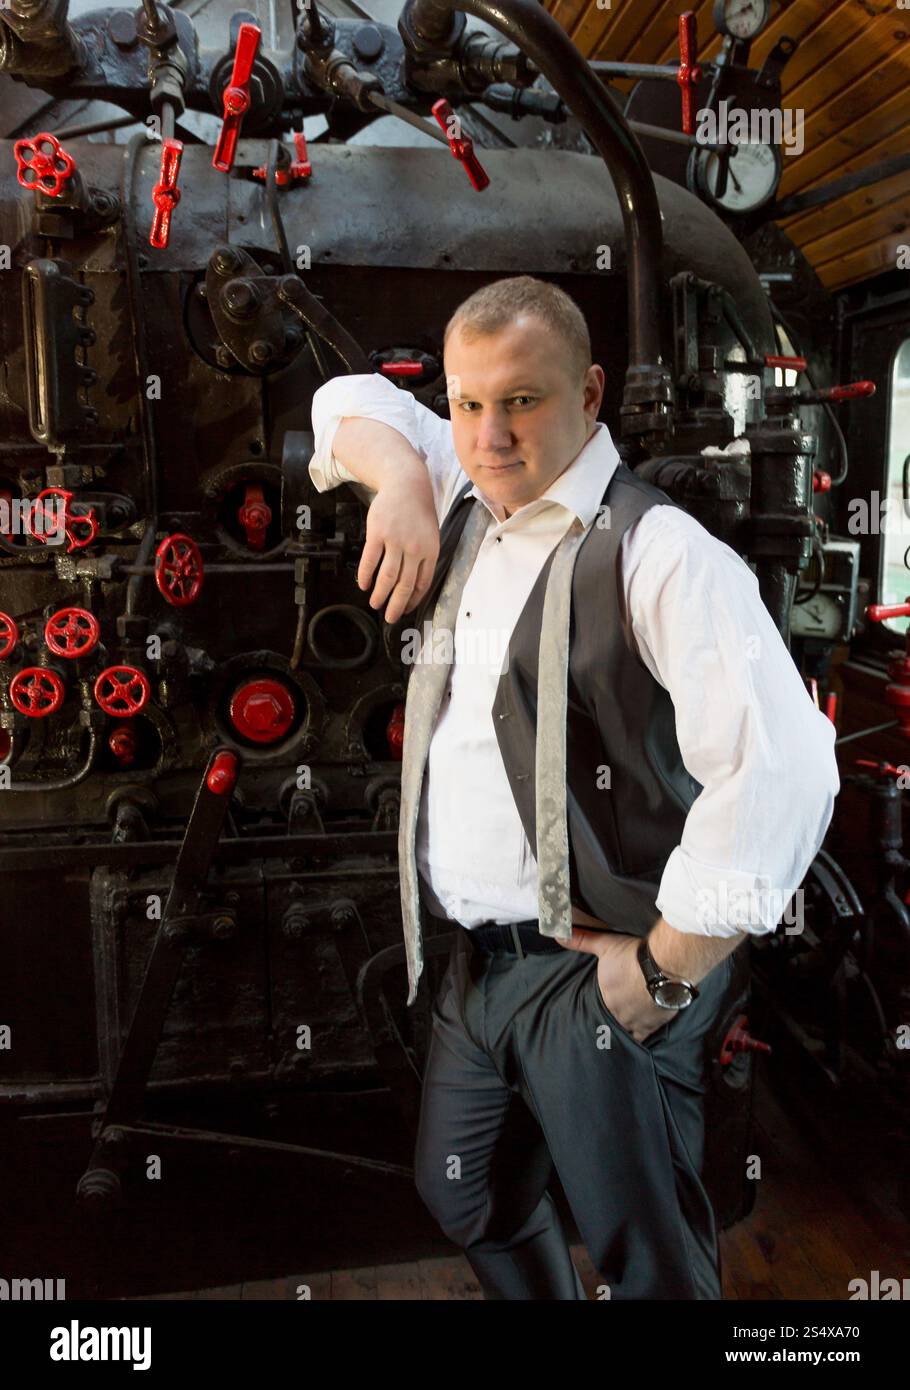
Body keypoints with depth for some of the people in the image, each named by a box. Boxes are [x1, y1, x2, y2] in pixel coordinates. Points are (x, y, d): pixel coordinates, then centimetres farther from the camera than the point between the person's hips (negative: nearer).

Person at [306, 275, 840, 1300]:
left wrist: (665, 969, -21)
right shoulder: (466, 500, 6)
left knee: (646, 1262, 10)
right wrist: (398, 481, 0)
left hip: (593, 978, -7)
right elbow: (352, 402, 22)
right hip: (477, 962, 8)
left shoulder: (658, 552, -19)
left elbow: (782, 768, -29)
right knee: (466, 1201, 25)